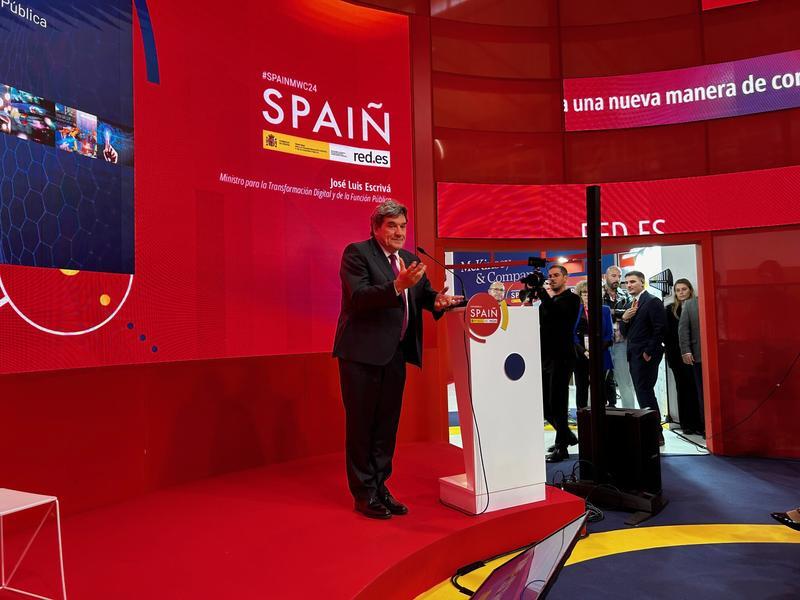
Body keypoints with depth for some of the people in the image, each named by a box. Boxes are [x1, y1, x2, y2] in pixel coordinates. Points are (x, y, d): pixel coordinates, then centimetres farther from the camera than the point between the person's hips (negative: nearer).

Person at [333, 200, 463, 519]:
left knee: (387, 424, 13)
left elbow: (424, 294, 10)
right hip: (362, 352, -6)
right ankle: (364, 493, 16)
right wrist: (398, 285, -32)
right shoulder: (356, 253, -7)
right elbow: (358, 297, -20)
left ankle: (380, 487, 27)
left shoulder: (409, 258, 13)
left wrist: (438, 298, -13)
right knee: (361, 424, 4)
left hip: (395, 353, 7)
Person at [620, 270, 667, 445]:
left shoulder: (652, 301, -8)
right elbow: (625, 333, 16)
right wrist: (625, 319, -4)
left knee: (645, 393, -9)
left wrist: (649, 352, -17)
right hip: (633, 356, 9)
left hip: (646, 356, -9)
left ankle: (656, 435, -2)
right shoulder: (631, 304, 17)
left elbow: (660, 329, -16)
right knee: (643, 393, 12)